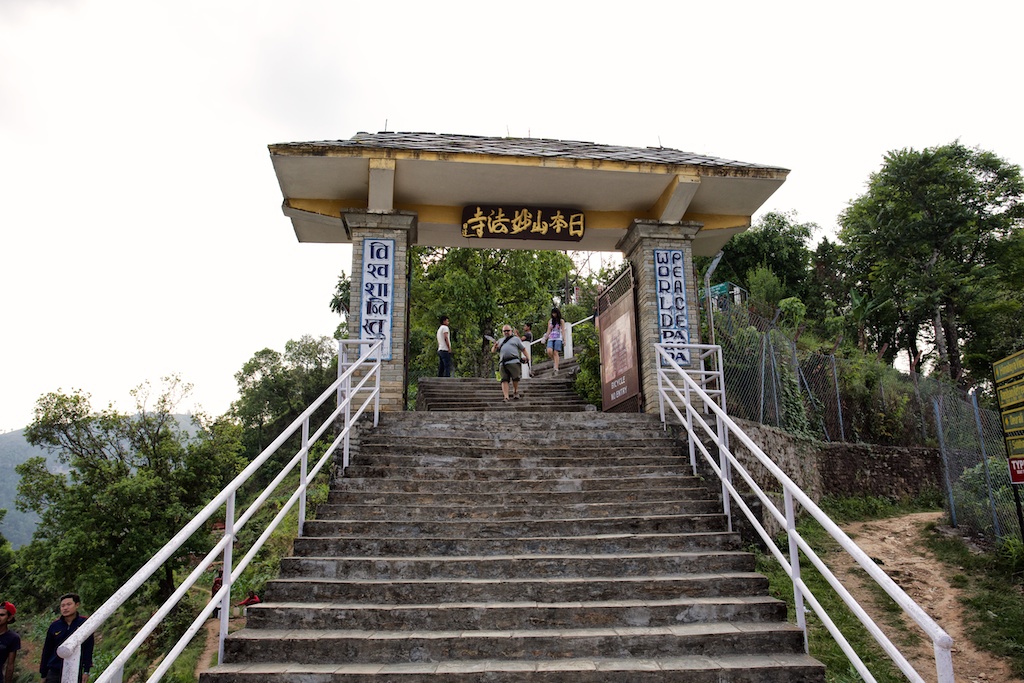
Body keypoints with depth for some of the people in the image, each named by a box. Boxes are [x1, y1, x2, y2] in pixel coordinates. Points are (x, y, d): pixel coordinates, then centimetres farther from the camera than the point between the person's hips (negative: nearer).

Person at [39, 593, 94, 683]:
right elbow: (46, 651, 9)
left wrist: (86, 671, -7)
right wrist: (43, 673, 9)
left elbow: (88, 649, -4)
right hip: (54, 672, 2)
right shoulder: (54, 626, 2)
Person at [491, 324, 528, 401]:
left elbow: (524, 349, 14)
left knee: (515, 378, -6)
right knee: (504, 380, -7)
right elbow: (493, 351, 25)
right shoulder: (500, 341, 29)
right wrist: (495, 346, 2)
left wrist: (528, 357, -2)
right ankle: (506, 397, -12)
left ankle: (515, 392, 19)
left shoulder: (516, 339, 20)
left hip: (514, 362, -2)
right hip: (502, 363, 2)